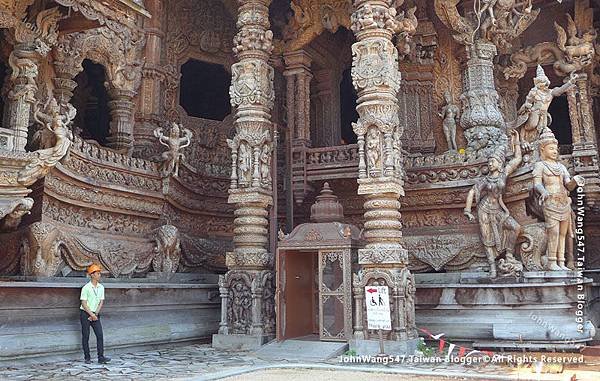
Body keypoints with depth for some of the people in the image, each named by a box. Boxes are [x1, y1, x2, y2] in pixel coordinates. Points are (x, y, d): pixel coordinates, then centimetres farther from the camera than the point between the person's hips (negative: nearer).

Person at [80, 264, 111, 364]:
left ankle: (101, 357, -3)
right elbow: (84, 303, -12)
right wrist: (91, 314, -15)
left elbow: (101, 302, 5)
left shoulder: (101, 287, 4)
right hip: (85, 314, -4)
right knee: (85, 336, 2)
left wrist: (95, 314, -5)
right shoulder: (86, 288, -11)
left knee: (100, 335, -4)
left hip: (95, 314, 5)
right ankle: (87, 358, 10)